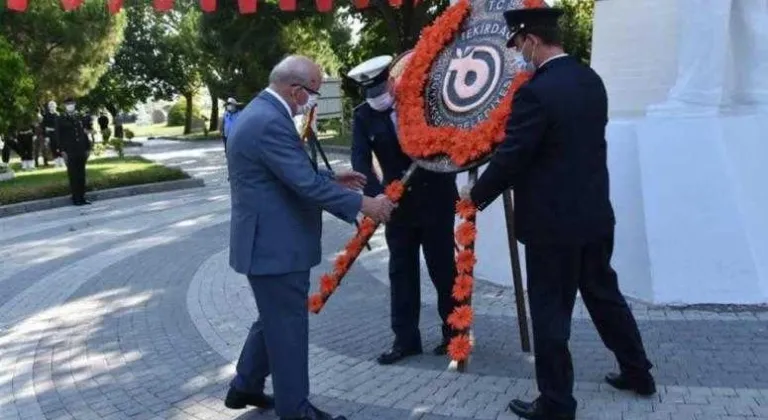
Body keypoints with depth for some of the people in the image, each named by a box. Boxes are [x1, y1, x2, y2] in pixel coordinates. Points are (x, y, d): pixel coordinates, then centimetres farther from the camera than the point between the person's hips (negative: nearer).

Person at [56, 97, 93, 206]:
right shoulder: (60, 119, 3)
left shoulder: (80, 117, 13)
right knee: (73, 175, -1)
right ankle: (76, 198, 3)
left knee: (81, 175, 6)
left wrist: (88, 148, 9)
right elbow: (59, 136, -1)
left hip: (81, 150, 4)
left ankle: (82, 197, 12)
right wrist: (62, 151, -8)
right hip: (69, 152, -3)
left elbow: (85, 133, 14)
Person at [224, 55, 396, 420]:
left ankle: (245, 387, 36)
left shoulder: (260, 112, 11)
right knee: (288, 327, 2)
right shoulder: (270, 122, -23)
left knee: (274, 320, 23)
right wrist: (363, 204, -18)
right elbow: (305, 185, -25)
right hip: (276, 245, -11)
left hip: (268, 241, 11)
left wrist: (332, 178, 15)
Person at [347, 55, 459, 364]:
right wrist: (377, 195, -29)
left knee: (442, 267, 6)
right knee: (401, 271, 7)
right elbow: (360, 160, -13)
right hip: (397, 203, 3)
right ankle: (405, 338, 17)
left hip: (435, 199, -2)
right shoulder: (363, 117, -4)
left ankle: (455, 332, 22)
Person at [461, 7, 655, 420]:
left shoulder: (536, 92, -20)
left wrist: (476, 194, 0)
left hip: (553, 222, -8)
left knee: (550, 312, 4)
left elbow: (510, 159, -17)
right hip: (594, 213, 8)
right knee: (604, 294, 22)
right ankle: (637, 371, 37)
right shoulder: (591, 80, 6)